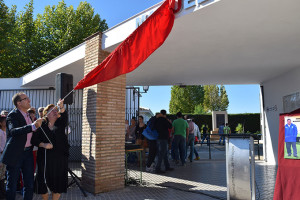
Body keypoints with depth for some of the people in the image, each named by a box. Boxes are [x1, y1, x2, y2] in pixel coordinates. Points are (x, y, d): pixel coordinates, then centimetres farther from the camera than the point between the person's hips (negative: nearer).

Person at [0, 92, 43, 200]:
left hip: (28, 152, 7)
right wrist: (33, 126, -42)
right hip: (15, 154, -7)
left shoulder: (27, 115, 12)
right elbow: (14, 131, -31)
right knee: (12, 184, 6)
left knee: (29, 184, 11)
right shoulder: (13, 115, -11)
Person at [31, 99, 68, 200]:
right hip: (45, 157, 0)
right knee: (44, 180, 3)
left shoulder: (60, 124, 8)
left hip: (60, 157, 1)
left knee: (58, 180, 2)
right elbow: (34, 139, 1)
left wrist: (61, 107, -33)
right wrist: (43, 144, -17)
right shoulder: (41, 125, 6)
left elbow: (64, 115, -13)